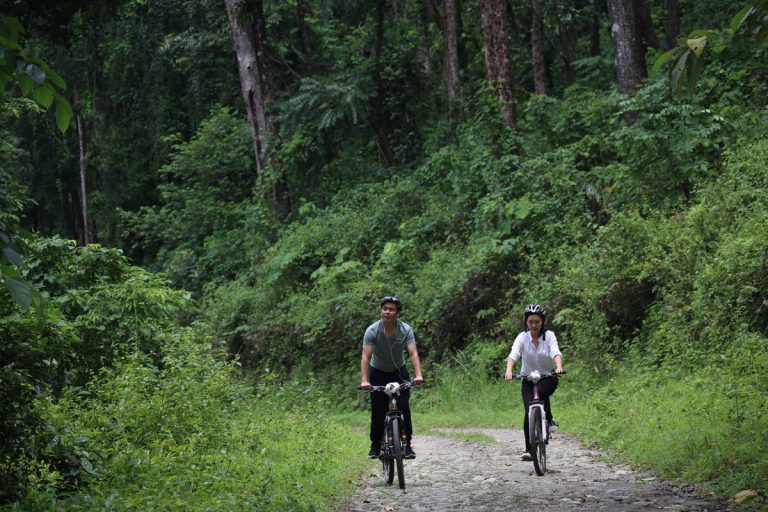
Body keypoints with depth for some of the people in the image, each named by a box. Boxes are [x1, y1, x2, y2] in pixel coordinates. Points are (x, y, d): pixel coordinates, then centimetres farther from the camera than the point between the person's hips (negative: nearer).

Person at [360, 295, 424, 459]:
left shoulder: (405, 330, -20)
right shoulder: (372, 330, -22)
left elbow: (413, 353, -28)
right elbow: (365, 356, -29)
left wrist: (418, 375, -45)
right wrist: (365, 380, -42)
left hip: (399, 371, 0)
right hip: (378, 372, 0)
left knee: (404, 408, -12)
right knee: (378, 411, -3)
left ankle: (407, 445, -4)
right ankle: (376, 445, 11)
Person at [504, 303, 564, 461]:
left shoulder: (549, 336, -9)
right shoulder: (522, 337, -8)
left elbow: (555, 352, -26)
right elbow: (514, 354, -24)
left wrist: (559, 366, -47)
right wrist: (509, 370, -44)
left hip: (548, 377, -1)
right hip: (528, 379, 1)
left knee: (542, 391, -35)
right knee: (529, 412, -16)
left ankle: (549, 419, -10)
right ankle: (529, 449, -7)